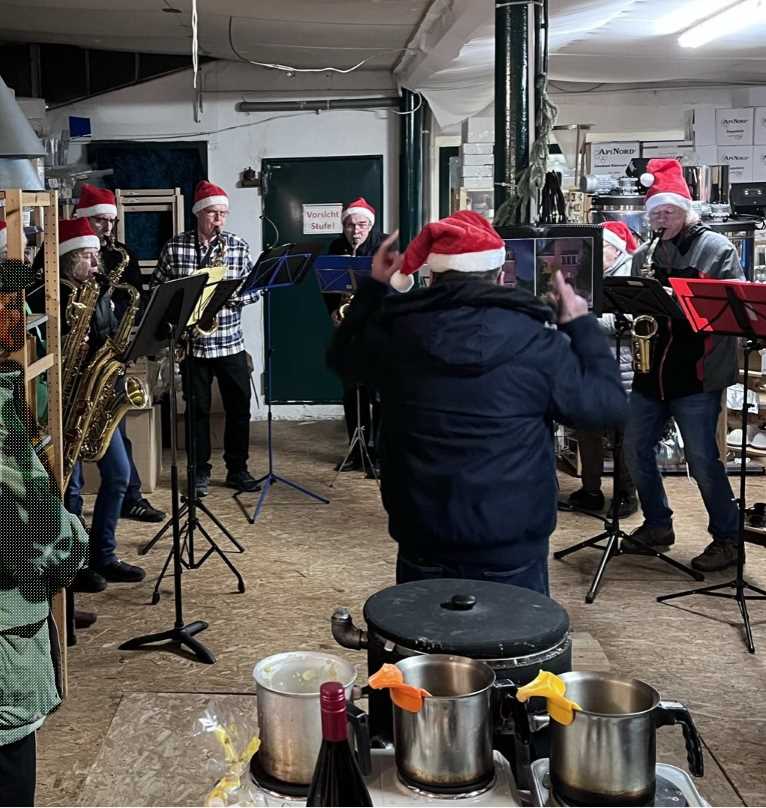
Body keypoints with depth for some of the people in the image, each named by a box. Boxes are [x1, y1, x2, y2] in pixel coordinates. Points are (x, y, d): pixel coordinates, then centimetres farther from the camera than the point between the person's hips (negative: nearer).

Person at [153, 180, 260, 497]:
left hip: (230, 342, 1)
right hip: (192, 342, -1)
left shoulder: (238, 246, 2)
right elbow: (158, 288, 5)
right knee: (198, 409, 7)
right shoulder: (174, 246, 0)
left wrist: (230, 292, -17)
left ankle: (237, 469, 20)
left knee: (239, 407, 6)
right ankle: (200, 471, 18)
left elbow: (254, 289, 2)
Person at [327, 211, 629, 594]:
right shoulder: (535, 341, -14)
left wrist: (374, 287, 25)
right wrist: (581, 325, 8)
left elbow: (342, 355, 16)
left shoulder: (396, 333, -6)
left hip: (423, 549, 3)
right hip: (511, 553, -2)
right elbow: (609, 406, -2)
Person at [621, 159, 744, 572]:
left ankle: (727, 539, 11)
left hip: (697, 373, -6)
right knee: (635, 449, 10)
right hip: (651, 371, 6)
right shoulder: (645, 253, 12)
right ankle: (657, 525, 27)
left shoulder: (715, 248, -3)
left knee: (702, 459, -4)